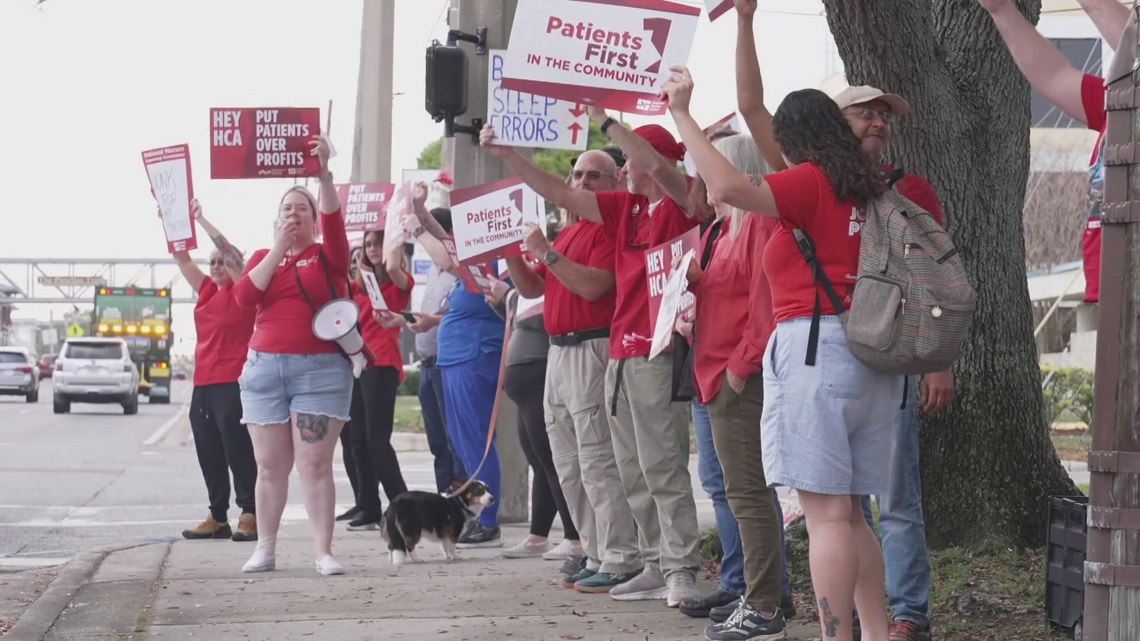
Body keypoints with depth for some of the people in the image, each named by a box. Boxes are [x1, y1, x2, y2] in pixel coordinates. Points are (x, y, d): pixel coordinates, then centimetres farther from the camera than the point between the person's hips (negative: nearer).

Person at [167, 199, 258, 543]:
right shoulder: (206, 290, 15)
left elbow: (228, 250, -13)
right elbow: (182, 257, 16)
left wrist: (200, 219, -11)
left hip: (232, 384, -7)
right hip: (203, 384, 7)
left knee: (239, 451, -6)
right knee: (209, 455, 8)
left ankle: (250, 515, -3)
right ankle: (217, 517, 14)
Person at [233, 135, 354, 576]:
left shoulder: (328, 256, 5)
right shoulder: (262, 256, 13)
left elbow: (335, 220, -14)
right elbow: (243, 296, -4)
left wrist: (323, 174, -27)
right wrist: (278, 250, -9)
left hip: (320, 369, -3)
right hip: (264, 367, 3)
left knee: (315, 463, -7)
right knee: (270, 466, 5)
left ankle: (324, 552, -7)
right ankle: (265, 549, 11)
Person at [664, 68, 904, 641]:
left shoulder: (809, 183, -5)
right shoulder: (867, 190, 16)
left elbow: (727, 187, -19)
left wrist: (682, 114, -13)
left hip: (814, 346, -8)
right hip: (873, 353, 8)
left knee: (827, 514, -9)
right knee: (849, 514, 14)